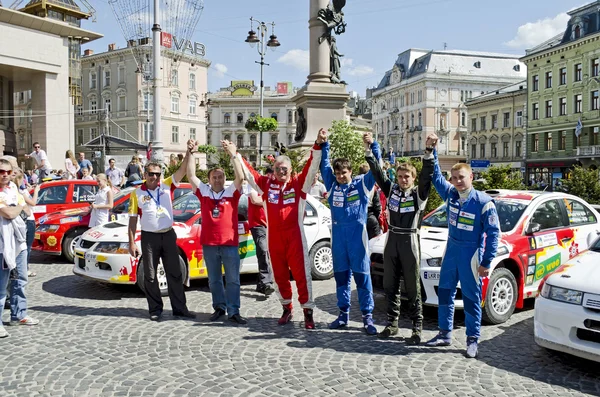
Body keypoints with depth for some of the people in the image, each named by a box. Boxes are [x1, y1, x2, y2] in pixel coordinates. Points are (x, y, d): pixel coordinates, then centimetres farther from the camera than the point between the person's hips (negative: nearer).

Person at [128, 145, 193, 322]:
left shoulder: (167, 186, 3)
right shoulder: (137, 193, -2)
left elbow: (182, 170, -8)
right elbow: (133, 219, -1)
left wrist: (189, 153, -22)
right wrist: (131, 243, -4)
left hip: (168, 235, 2)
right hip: (149, 238, -2)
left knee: (175, 273, 7)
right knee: (150, 276, 6)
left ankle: (179, 308, 16)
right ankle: (155, 310, 19)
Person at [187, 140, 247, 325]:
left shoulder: (232, 192, 0)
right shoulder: (203, 191, 5)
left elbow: (240, 177, -15)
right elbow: (191, 175, -2)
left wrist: (233, 154, -19)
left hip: (230, 243, -2)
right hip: (209, 243, 2)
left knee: (233, 279, 3)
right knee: (214, 280, 14)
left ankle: (233, 311, 10)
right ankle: (219, 307, 28)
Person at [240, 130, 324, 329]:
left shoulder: (299, 183, 0)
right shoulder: (267, 183, 7)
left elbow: (312, 167, -9)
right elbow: (247, 171, 10)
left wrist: (318, 145, -20)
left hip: (295, 236, -3)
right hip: (274, 237, 3)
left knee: (301, 274, 0)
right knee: (280, 275, 12)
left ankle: (308, 311, 9)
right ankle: (287, 308, 27)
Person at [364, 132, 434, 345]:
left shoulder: (419, 193, -2)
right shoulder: (391, 189, 7)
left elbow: (427, 174, -17)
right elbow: (378, 171, 2)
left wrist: (429, 152, -29)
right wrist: (370, 147, -6)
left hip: (410, 241, -4)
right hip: (392, 240, 4)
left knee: (413, 288, 1)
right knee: (390, 286, 10)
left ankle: (417, 328, 9)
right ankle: (392, 323, 22)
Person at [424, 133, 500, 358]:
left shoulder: (483, 202, -15)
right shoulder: (450, 194, 0)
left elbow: (493, 233, -11)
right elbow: (436, 175, 11)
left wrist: (486, 262, -11)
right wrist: (431, 151, 1)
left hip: (471, 254, -6)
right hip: (451, 249, 6)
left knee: (471, 297, 3)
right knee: (445, 292, 11)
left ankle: (472, 340, 16)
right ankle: (445, 333, 24)